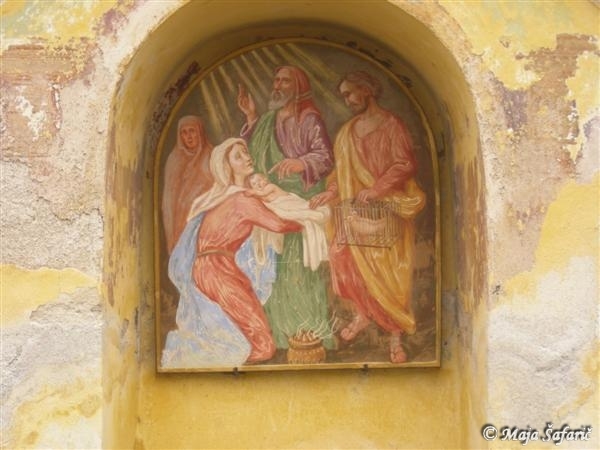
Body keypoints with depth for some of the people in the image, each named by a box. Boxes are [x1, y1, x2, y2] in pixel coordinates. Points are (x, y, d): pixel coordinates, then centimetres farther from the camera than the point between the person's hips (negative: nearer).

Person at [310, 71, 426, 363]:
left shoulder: (391, 125, -4)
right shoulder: (347, 131, 14)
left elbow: (405, 164, -11)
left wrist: (375, 189, -19)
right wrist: (330, 193, 2)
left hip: (388, 208, -5)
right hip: (356, 210, 5)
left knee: (389, 270, -5)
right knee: (342, 254, -12)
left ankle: (396, 336, 4)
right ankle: (364, 313, 8)